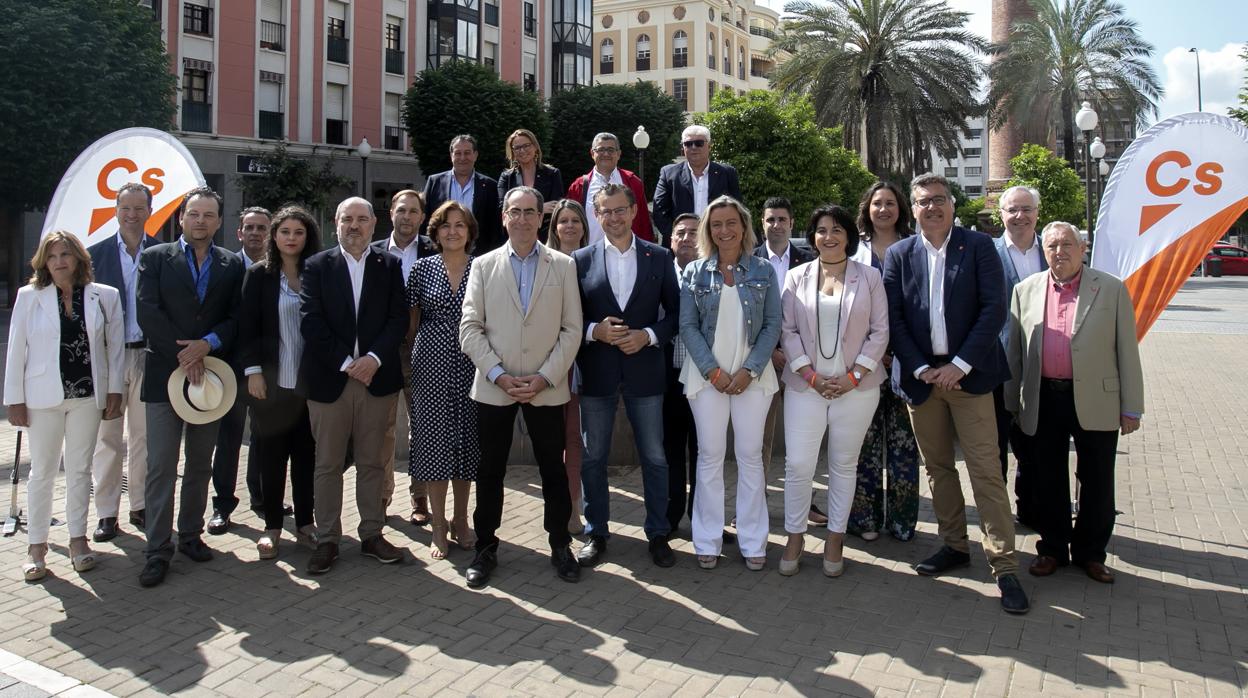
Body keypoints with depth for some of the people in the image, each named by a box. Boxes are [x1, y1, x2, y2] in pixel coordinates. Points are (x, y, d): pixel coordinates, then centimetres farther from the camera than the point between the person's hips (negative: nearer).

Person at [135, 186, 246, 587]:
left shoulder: (232, 265, 9)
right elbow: (148, 312, -6)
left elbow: (237, 318, 2)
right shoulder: (155, 258, 3)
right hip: (165, 374, -2)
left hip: (209, 372, 3)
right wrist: (182, 354, -13)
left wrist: (207, 344, -14)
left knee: (200, 465, 11)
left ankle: (190, 535, 23)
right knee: (161, 467, -3)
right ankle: (158, 550, 2)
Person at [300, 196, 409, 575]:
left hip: (377, 378, 1)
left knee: (372, 463, 9)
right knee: (328, 465, 5)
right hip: (329, 379, -1)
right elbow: (311, 321, -5)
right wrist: (346, 363, -12)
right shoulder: (317, 265, 3)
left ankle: (372, 535, 19)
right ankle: (327, 540, 14)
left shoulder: (389, 265, 8)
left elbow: (398, 318, 1)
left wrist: (374, 358, -13)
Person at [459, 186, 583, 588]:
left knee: (554, 469, 7)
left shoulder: (563, 266, 4)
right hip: (493, 388, 1)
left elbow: (571, 329, 0)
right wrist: (498, 375, -11)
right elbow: (470, 328, 0)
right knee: (489, 471, 8)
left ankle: (560, 546, 22)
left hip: (547, 387, 0)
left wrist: (545, 377, -10)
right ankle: (486, 549, 21)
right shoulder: (484, 266, 5)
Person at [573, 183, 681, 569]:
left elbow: (675, 312, 3)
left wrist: (647, 335, -12)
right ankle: (596, 533, 23)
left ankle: (658, 533, 21)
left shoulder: (659, 257, 2)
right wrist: (595, 331, -15)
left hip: (644, 370, 0)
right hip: (596, 372, 0)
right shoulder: (581, 260, 1)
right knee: (593, 457, 9)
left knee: (654, 457, 7)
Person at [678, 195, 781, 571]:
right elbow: (688, 326, 0)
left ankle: (753, 541, 13)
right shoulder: (695, 272, 5)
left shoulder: (763, 271, 5)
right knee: (710, 456, 3)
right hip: (707, 375, 0)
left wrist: (749, 371, -10)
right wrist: (714, 371, -10)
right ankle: (708, 540, 12)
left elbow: (773, 325, 1)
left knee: (751, 456, 3)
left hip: (752, 375, 0)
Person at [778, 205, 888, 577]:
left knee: (844, 464, 9)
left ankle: (835, 539, 21)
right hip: (806, 386, 0)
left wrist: (853, 377, -9)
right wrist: (812, 376, -8)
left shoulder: (869, 277, 3)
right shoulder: (798, 277, 5)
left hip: (856, 388, 0)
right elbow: (788, 330, 2)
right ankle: (795, 536, 15)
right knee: (797, 464, -1)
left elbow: (880, 331, 0)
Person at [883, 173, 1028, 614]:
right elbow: (893, 318, 2)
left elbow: (994, 308, -7)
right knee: (937, 467, 12)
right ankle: (954, 545, 26)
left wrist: (959, 366, -13)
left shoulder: (978, 246, 0)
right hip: (921, 376, 3)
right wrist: (921, 369, -8)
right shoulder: (898, 255, 6)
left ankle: (1004, 565, 0)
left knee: (986, 470, -5)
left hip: (967, 375, -3)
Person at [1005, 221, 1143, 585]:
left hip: (1096, 403, -1)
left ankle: (1090, 552, 24)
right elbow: (1014, 350, 8)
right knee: (1047, 481, 11)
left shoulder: (1111, 289, 0)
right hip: (1043, 401, 2)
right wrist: (1011, 403, 8)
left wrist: (1131, 408, -2)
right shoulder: (1026, 290, 6)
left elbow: (1127, 350, 0)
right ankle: (1052, 548, 26)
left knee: (1096, 483, 8)